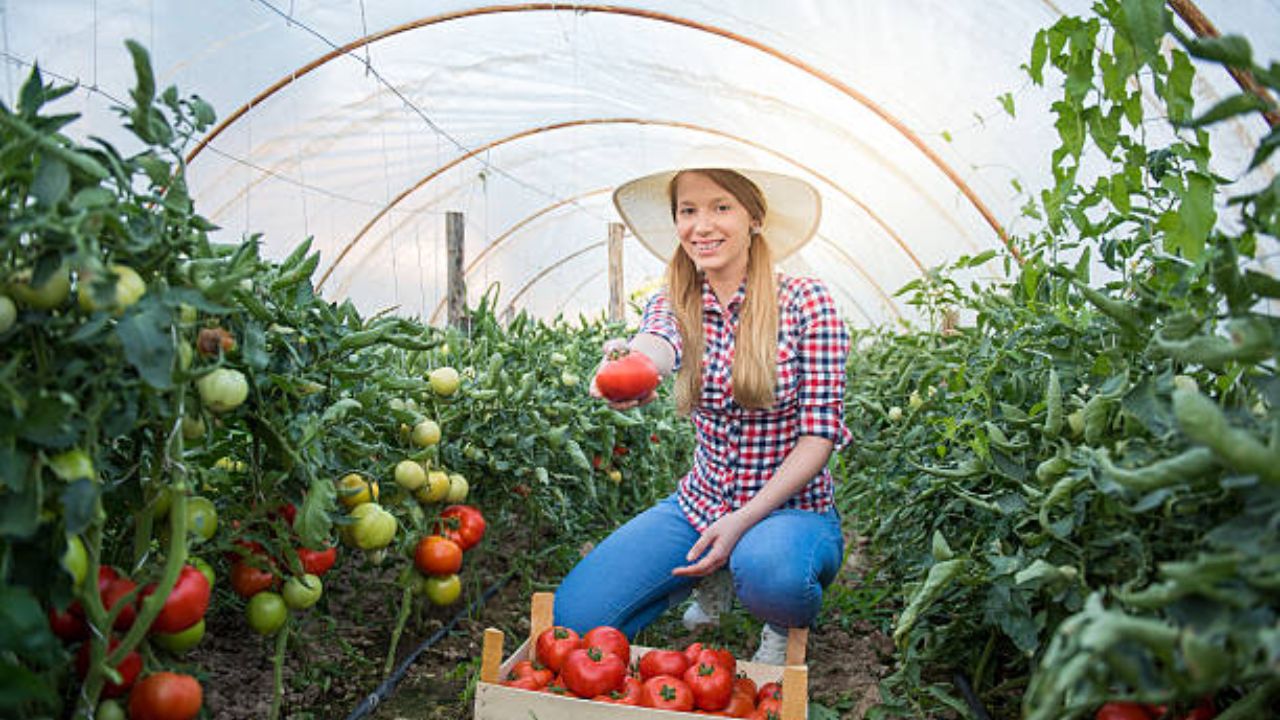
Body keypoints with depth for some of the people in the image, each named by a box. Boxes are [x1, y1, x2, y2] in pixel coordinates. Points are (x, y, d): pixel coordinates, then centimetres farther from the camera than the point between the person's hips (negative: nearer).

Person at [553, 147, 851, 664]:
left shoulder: (805, 302, -12)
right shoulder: (673, 303, -2)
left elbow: (820, 433, -12)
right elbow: (659, 344, -28)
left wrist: (744, 521, -23)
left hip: (792, 509, -4)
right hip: (699, 506, 4)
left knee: (768, 571, -40)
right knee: (574, 618, -9)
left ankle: (787, 622, 1)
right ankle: (711, 581, 18)